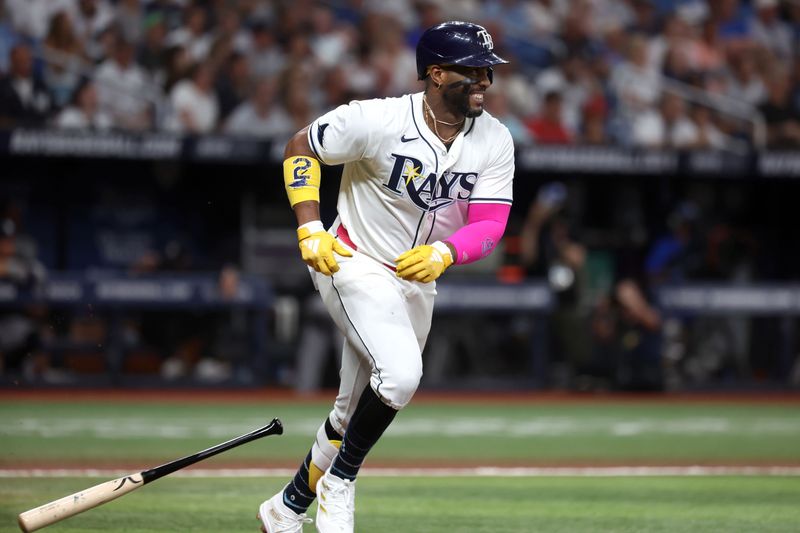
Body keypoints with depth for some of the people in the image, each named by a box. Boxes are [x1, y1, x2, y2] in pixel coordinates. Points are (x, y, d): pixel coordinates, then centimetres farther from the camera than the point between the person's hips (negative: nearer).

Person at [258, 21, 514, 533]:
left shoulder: (495, 141, -8)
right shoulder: (378, 120, -21)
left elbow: (490, 225, -13)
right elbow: (301, 148, -7)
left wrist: (443, 252, -33)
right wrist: (310, 230, -15)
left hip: (418, 285, 6)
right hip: (355, 265, -6)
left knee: (355, 415, 13)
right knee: (401, 373, -28)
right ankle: (338, 485, -7)